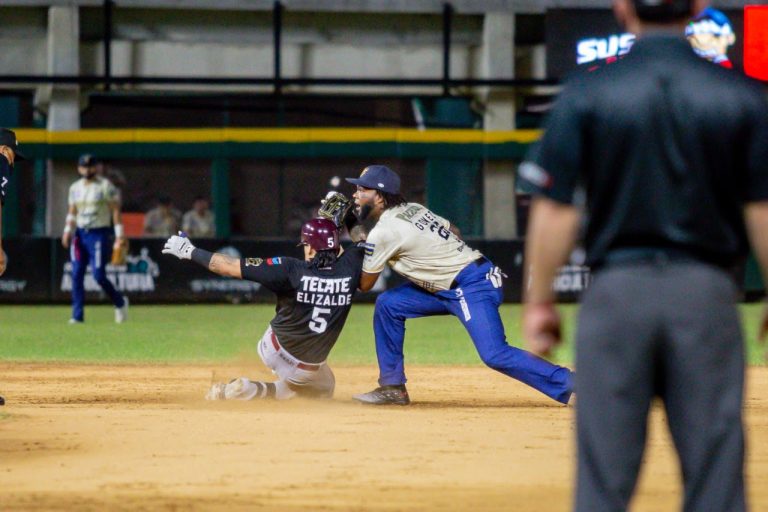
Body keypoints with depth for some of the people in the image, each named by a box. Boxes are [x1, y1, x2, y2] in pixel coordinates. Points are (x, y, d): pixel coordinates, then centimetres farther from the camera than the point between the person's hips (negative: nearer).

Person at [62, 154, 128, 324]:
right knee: (76, 275, -2)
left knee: (99, 275, -10)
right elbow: (72, 212, 17)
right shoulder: (75, 188, 12)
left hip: (99, 234, -5)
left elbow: (115, 210, -6)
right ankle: (77, 315, 0)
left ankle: (120, 302, 15)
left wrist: (119, 235, -13)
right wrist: (67, 230, 2)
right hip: (80, 234, 5)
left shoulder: (106, 186, -4)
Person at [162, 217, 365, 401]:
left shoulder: (291, 270, -22)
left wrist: (190, 251, -8)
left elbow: (230, 267, -18)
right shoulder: (349, 267, -17)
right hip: (308, 370, 0)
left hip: (272, 349, 0)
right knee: (324, 390, 30)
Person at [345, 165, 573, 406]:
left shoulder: (383, 233, -13)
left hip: (473, 287, -10)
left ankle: (568, 384, -20)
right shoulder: (413, 209, 12)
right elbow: (453, 230, 20)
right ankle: (392, 386, 14)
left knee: (495, 355, -21)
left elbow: (365, 284, -2)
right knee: (388, 304, 9)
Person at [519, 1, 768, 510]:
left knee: (604, 471, 4)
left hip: (617, 291, 0)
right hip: (707, 294, 0)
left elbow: (555, 210, -4)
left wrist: (539, 302, 4)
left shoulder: (585, 94, -2)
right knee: (715, 466, 4)